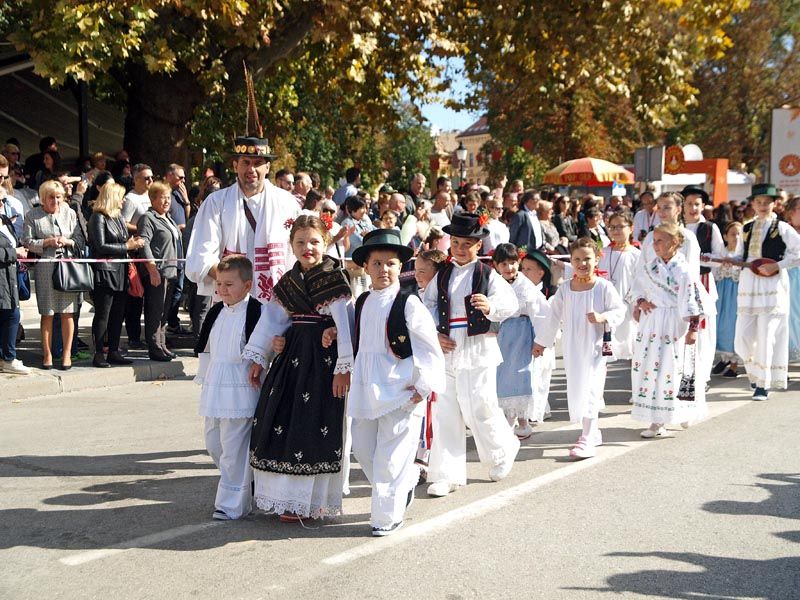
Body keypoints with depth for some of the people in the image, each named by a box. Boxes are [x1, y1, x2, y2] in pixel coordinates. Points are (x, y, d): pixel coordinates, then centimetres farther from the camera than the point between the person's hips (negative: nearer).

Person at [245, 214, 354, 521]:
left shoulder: (334, 279, -9)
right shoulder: (289, 282, 12)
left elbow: (345, 323, -14)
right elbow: (272, 320, 14)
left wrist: (343, 367, -19)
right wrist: (256, 358, 12)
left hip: (323, 358, -7)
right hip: (293, 356, 7)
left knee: (313, 424, -5)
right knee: (279, 420, 7)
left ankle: (305, 501, 5)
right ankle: (283, 494, 19)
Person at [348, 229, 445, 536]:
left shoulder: (408, 304, -10)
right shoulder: (362, 303, 9)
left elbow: (431, 349, -9)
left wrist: (423, 387, -11)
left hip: (400, 392, -6)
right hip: (366, 391, 7)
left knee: (390, 458, -2)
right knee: (362, 449, 12)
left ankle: (387, 516, 12)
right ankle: (407, 479, 36)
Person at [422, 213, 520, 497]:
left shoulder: (487, 275, -1)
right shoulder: (442, 275, 10)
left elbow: (510, 301, -10)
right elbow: (427, 306, 10)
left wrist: (490, 306, -30)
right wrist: (434, 334, -4)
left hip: (477, 350, -4)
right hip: (446, 349, 4)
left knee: (478, 408, -4)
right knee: (444, 412, 3)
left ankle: (502, 452, 27)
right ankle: (447, 475, 10)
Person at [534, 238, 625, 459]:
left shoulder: (604, 287, -6)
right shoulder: (564, 290, 4)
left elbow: (620, 310, -2)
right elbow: (554, 318, 13)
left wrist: (602, 317, -21)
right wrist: (541, 342, 18)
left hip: (596, 348, -4)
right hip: (572, 349, 4)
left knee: (590, 391, -8)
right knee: (577, 390, 9)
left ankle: (587, 440, -6)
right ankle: (593, 432, 26)